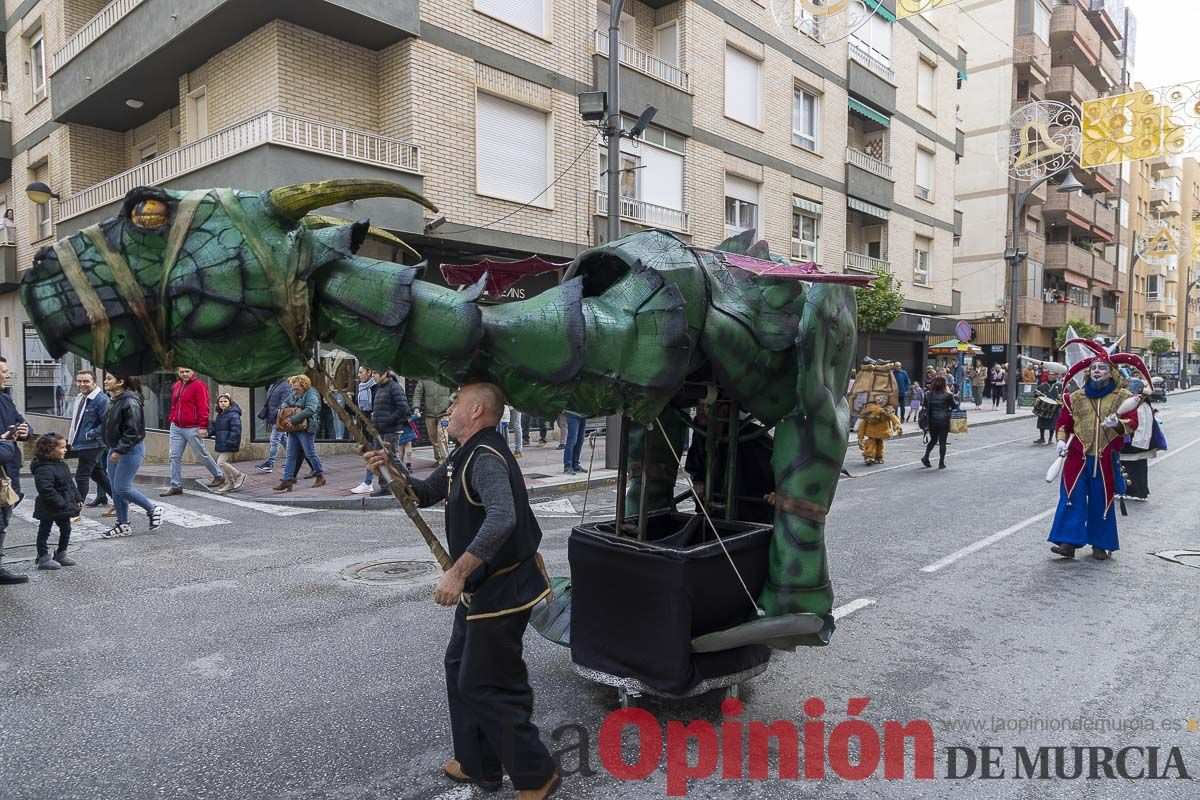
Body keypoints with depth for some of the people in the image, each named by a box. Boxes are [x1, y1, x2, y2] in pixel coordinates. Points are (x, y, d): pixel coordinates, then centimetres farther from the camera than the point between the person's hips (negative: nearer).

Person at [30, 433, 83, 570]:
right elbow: (47, 490, -30)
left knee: (66, 529, 17)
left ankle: (61, 554, 31)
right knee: (44, 532, 5)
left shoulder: (62, 464, 8)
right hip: (49, 509, -9)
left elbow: (71, 483, 16)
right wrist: (61, 504, -28)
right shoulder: (44, 469, -24)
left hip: (64, 507, 9)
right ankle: (43, 558, 13)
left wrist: (78, 498, 11)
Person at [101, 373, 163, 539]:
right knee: (116, 489, 11)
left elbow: (132, 431, -22)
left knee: (122, 489, -8)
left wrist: (119, 450, -22)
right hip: (115, 450, 9)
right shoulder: (112, 401, 10)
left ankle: (153, 510, 10)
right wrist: (113, 449, 14)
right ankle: (123, 525, 20)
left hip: (131, 450, -9)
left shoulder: (130, 402, -19)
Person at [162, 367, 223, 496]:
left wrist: (203, 426, -19)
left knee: (202, 455, 4)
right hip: (176, 427, 7)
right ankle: (176, 486, 8)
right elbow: (174, 406, 22)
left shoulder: (198, 385, -9)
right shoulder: (176, 386, 13)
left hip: (192, 429, -7)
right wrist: (171, 420, 14)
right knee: (175, 456, 3)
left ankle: (219, 476, 21)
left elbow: (203, 407, -14)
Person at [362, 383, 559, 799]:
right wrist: (391, 469, 3)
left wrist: (458, 571, -37)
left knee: (483, 685, -1)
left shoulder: (486, 458, -23)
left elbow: (502, 519, -38)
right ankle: (477, 765, 35)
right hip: (482, 587, 11)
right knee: (460, 667, 20)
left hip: (502, 591, -11)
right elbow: (425, 494, 21)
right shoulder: (465, 457, 12)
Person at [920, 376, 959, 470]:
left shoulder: (928, 395, -3)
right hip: (944, 422, -3)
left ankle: (926, 457, 5)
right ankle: (941, 463, 7)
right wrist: (956, 399, 19)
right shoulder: (948, 396, -12)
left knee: (933, 440, 19)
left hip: (932, 421, 3)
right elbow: (954, 406, 2)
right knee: (942, 442, 5)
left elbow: (925, 406, 5)